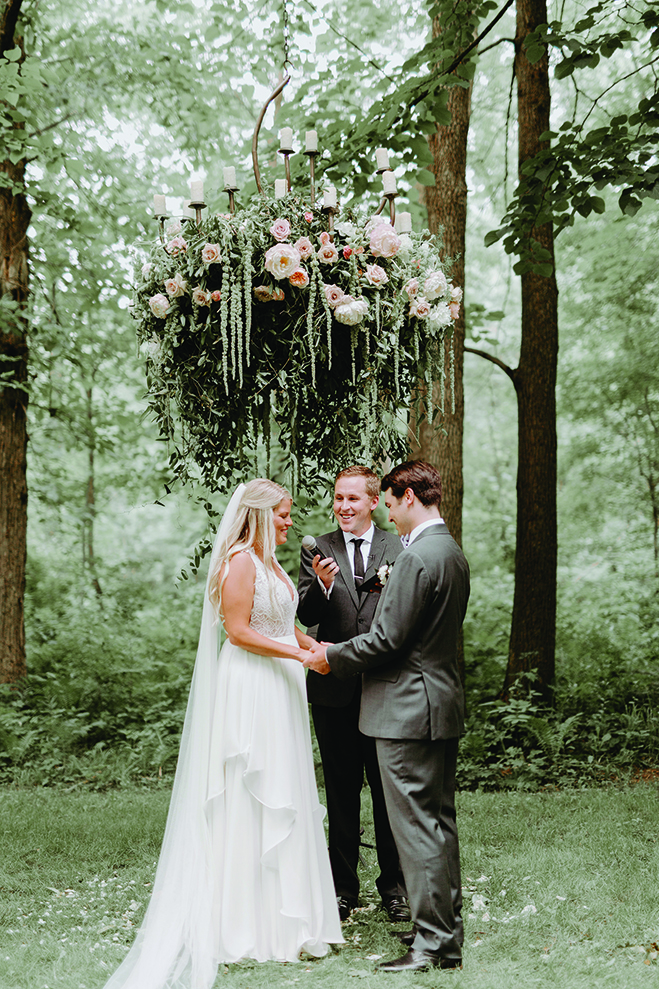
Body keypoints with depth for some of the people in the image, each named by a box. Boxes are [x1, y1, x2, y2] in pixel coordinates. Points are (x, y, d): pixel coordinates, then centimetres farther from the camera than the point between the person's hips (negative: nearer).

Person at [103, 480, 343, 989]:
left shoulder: (270, 562, 15)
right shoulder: (239, 561, -14)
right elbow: (239, 630, -19)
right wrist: (301, 654, -19)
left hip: (279, 689, 9)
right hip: (249, 692, -9)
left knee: (281, 797, 13)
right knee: (249, 799, -3)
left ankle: (281, 909, 22)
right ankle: (248, 921, 5)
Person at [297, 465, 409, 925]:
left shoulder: (399, 549, 3)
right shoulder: (317, 551, 4)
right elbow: (306, 615, -7)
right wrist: (321, 585, -23)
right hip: (335, 689, 1)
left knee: (389, 791, 7)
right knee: (341, 792, 10)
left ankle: (394, 885, 20)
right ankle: (343, 887, 20)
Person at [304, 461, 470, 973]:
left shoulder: (417, 557, -19)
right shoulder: (454, 553, 13)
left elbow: (387, 640, -19)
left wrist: (331, 656, -4)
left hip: (409, 709, -10)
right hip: (444, 702, 10)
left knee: (417, 826, -4)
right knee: (441, 823, 15)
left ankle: (431, 944, 1)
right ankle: (449, 934, 24)